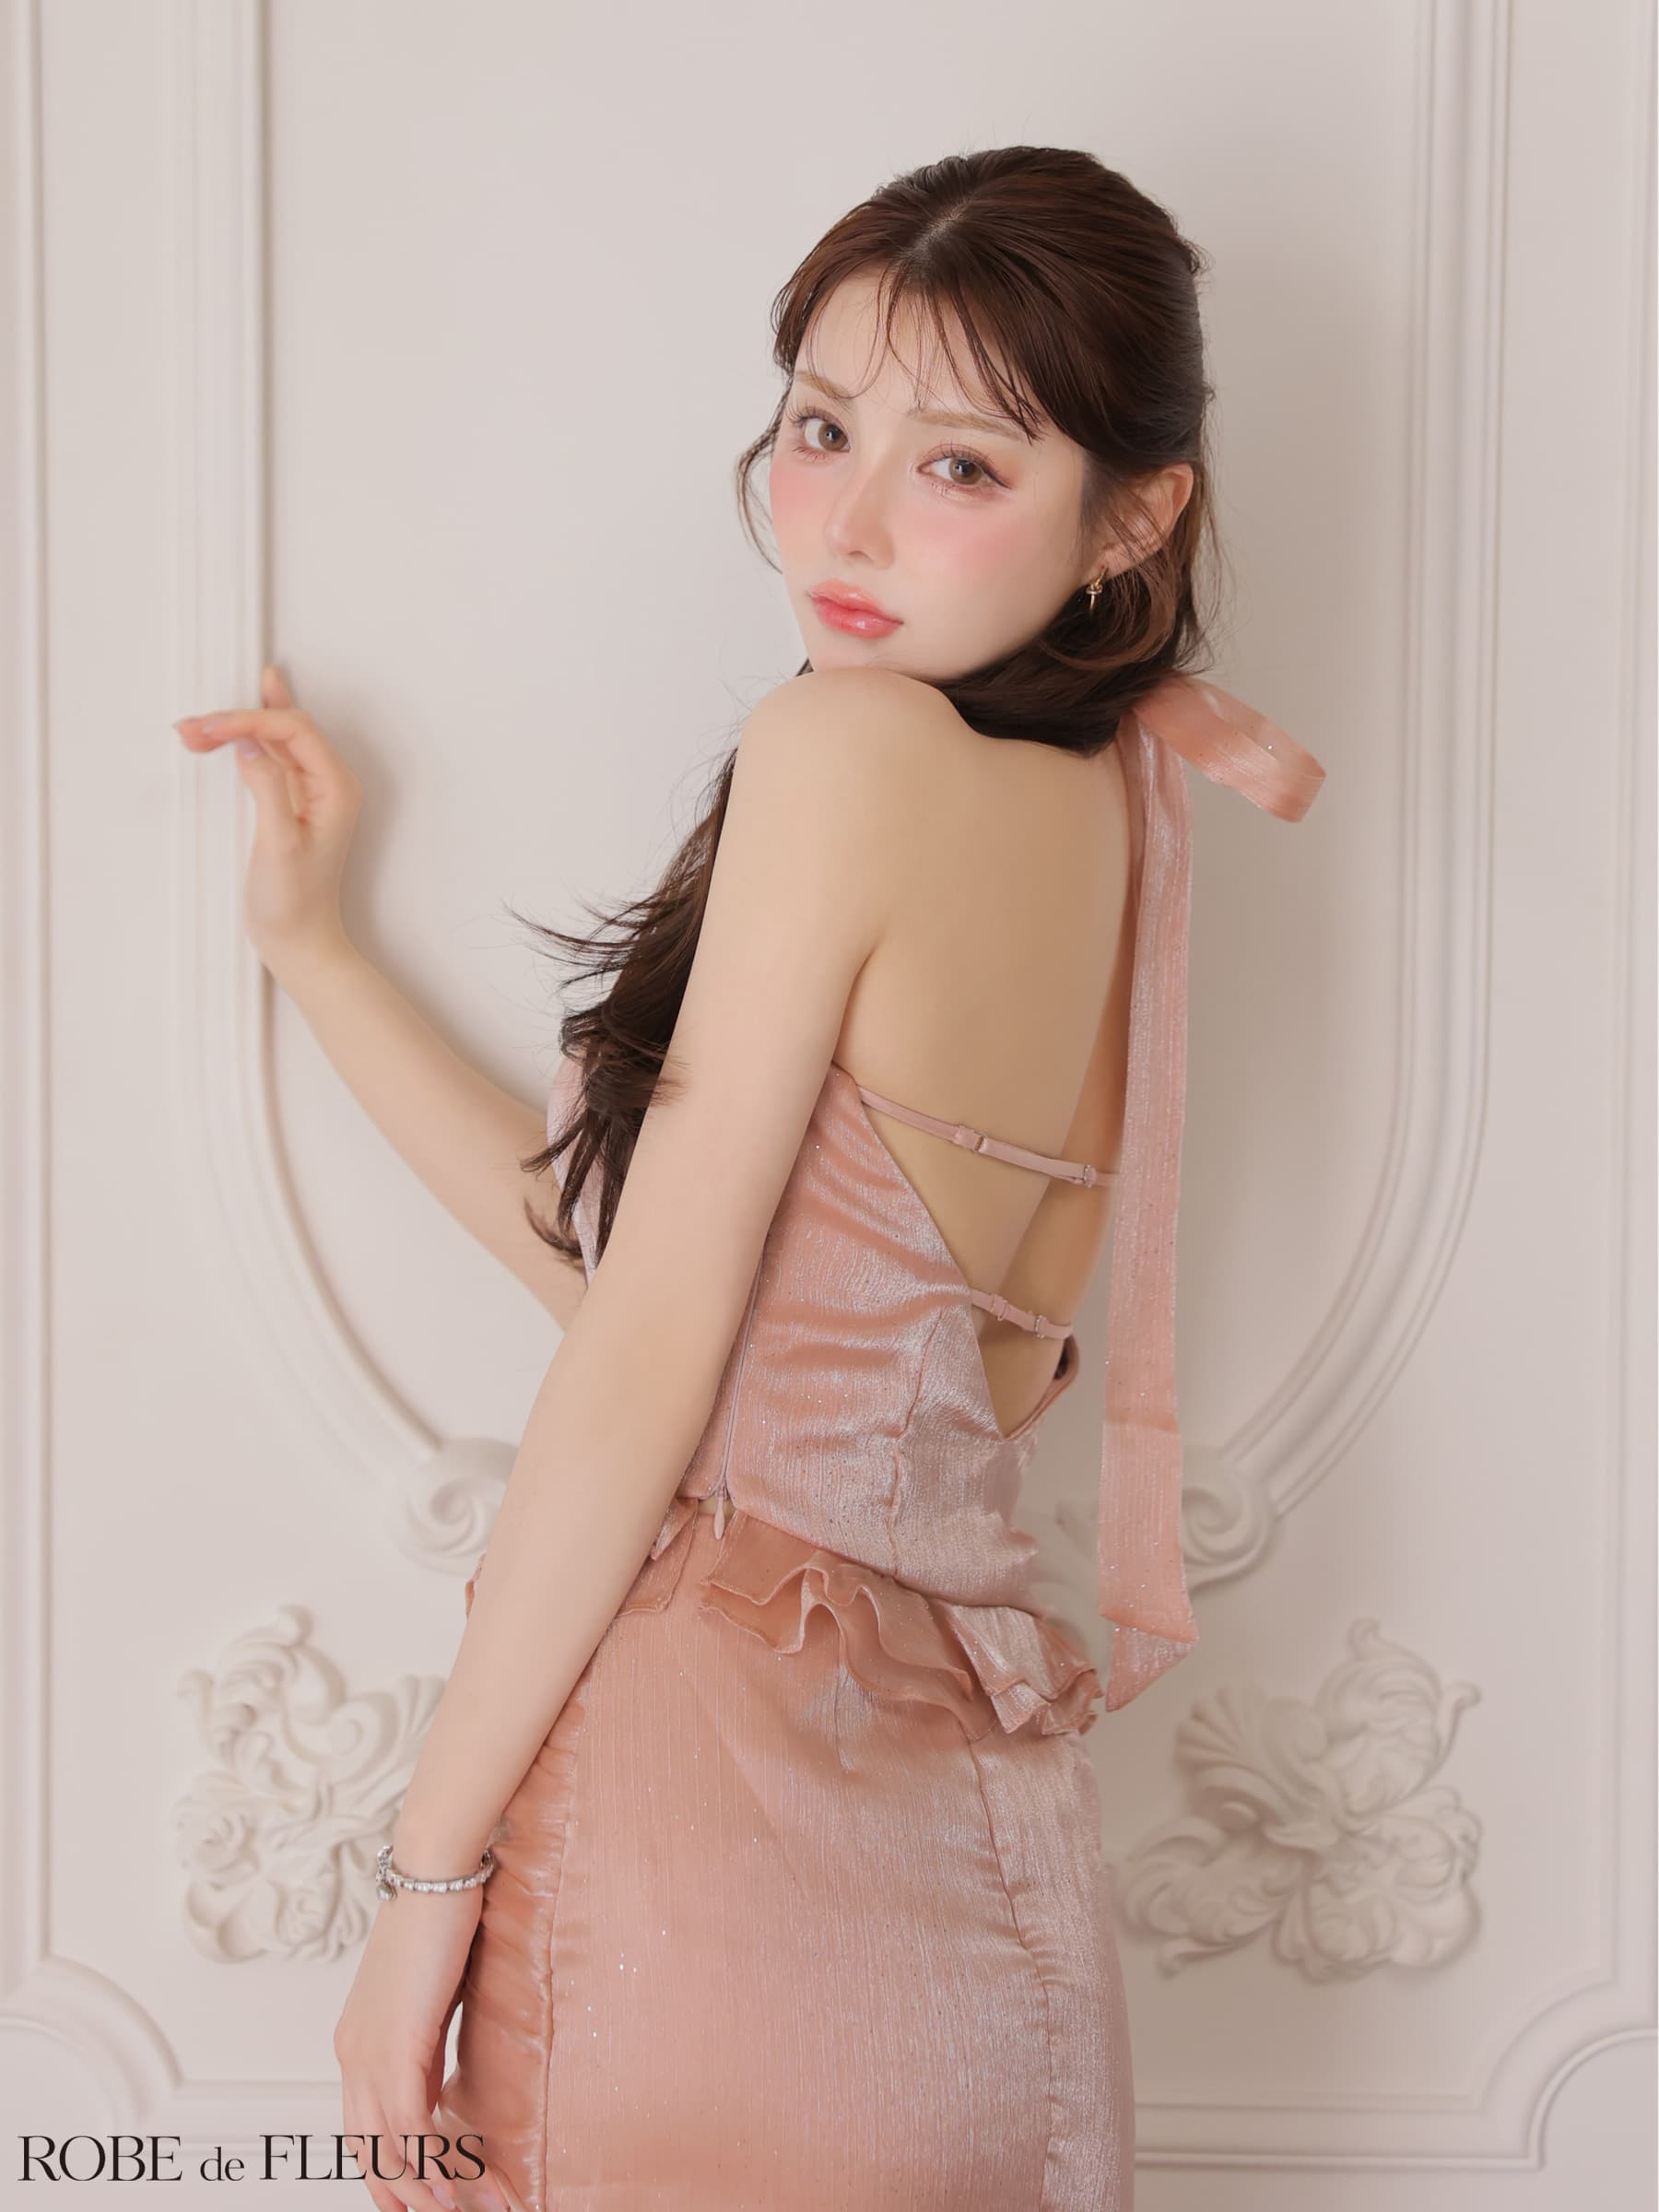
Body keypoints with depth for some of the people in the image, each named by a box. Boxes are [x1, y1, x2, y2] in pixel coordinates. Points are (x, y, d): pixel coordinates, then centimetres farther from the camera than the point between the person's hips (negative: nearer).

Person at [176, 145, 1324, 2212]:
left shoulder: (851, 746, -13)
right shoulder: (1112, 825, 10)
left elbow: (651, 1356, -15)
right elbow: (622, 1245, 13)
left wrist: (426, 1865, -9)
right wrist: (308, 941, 19)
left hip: (714, 1783, -8)